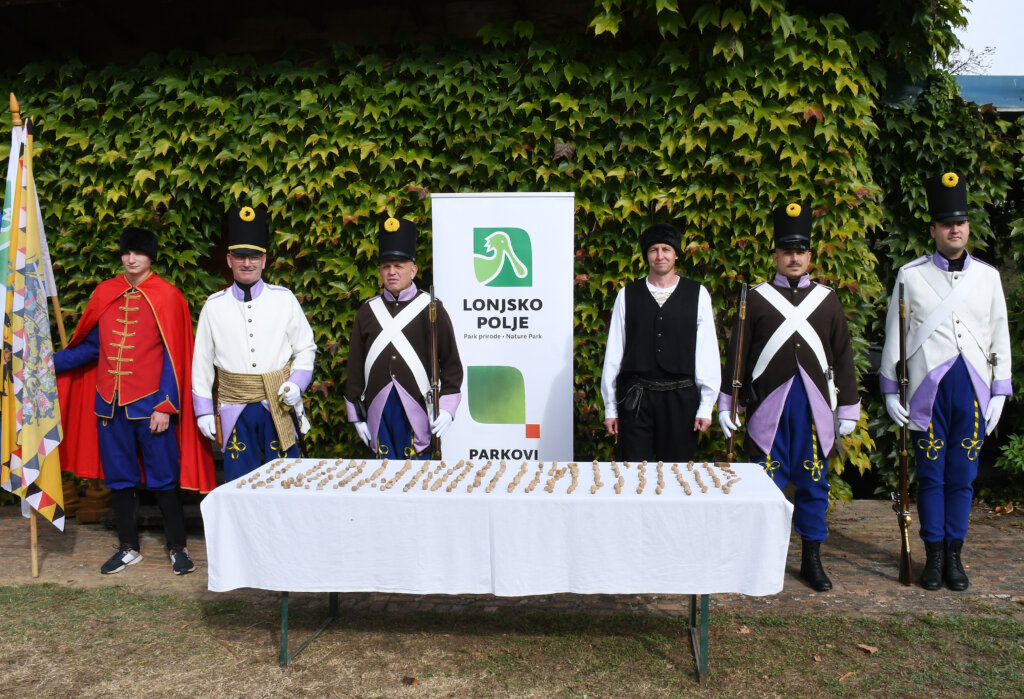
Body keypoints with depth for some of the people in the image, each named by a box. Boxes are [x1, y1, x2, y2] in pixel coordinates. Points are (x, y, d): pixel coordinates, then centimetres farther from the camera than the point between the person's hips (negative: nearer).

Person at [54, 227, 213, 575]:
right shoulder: (105, 294, 8)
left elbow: (174, 358, -7)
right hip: (110, 403, 5)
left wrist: (165, 406, -12)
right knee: (119, 478, 12)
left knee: (162, 479, 1)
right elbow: (90, 346, 13)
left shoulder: (167, 297, -6)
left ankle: (178, 548, 15)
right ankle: (128, 548, 26)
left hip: (150, 404, -4)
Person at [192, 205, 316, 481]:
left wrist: (296, 383, -9)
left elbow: (306, 348, 8)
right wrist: (203, 410, 7)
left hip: (278, 407, -1)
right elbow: (202, 362, 9)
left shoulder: (284, 300, 3)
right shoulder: (214, 306, 5)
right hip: (235, 413, 1)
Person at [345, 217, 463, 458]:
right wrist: (357, 415, 9)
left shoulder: (432, 309, 1)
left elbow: (451, 363, 1)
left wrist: (447, 408, -7)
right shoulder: (367, 311, 10)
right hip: (379, 410, 3)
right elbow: (355, 366, 11)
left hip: (417, 411, -3)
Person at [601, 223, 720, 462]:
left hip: (681, 397, 0)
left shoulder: (697, 294, 3)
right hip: (635, 397, 0)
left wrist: (706, 406, -2)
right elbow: (614, 353, 5)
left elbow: (708, 351, 2)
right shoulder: (627, 295, 4)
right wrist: (610, 407, 4)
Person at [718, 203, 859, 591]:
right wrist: (726, 405, 0)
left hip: (814, 408, 2)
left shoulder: (827, 300, 10)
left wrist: (848, 409, 8)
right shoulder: (756, 299, 3)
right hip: (769, 408, -2)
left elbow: (842, 356, 11)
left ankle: (812, 559, 20)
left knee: (813, 482, 8)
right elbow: (736, 355, 3)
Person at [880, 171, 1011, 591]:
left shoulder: (987, 276, 8)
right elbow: (894, 334, 3)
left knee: (962, 476, 8)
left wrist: (999, 393, 7)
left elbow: (1000, 336, 11)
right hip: (928, 388, -2)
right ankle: (935, 555, 15)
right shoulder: (911, 275, 1)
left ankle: (955, 556, 19)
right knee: (931, 474, 4)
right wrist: (890, 390, 0)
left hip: (973, 389, 2)